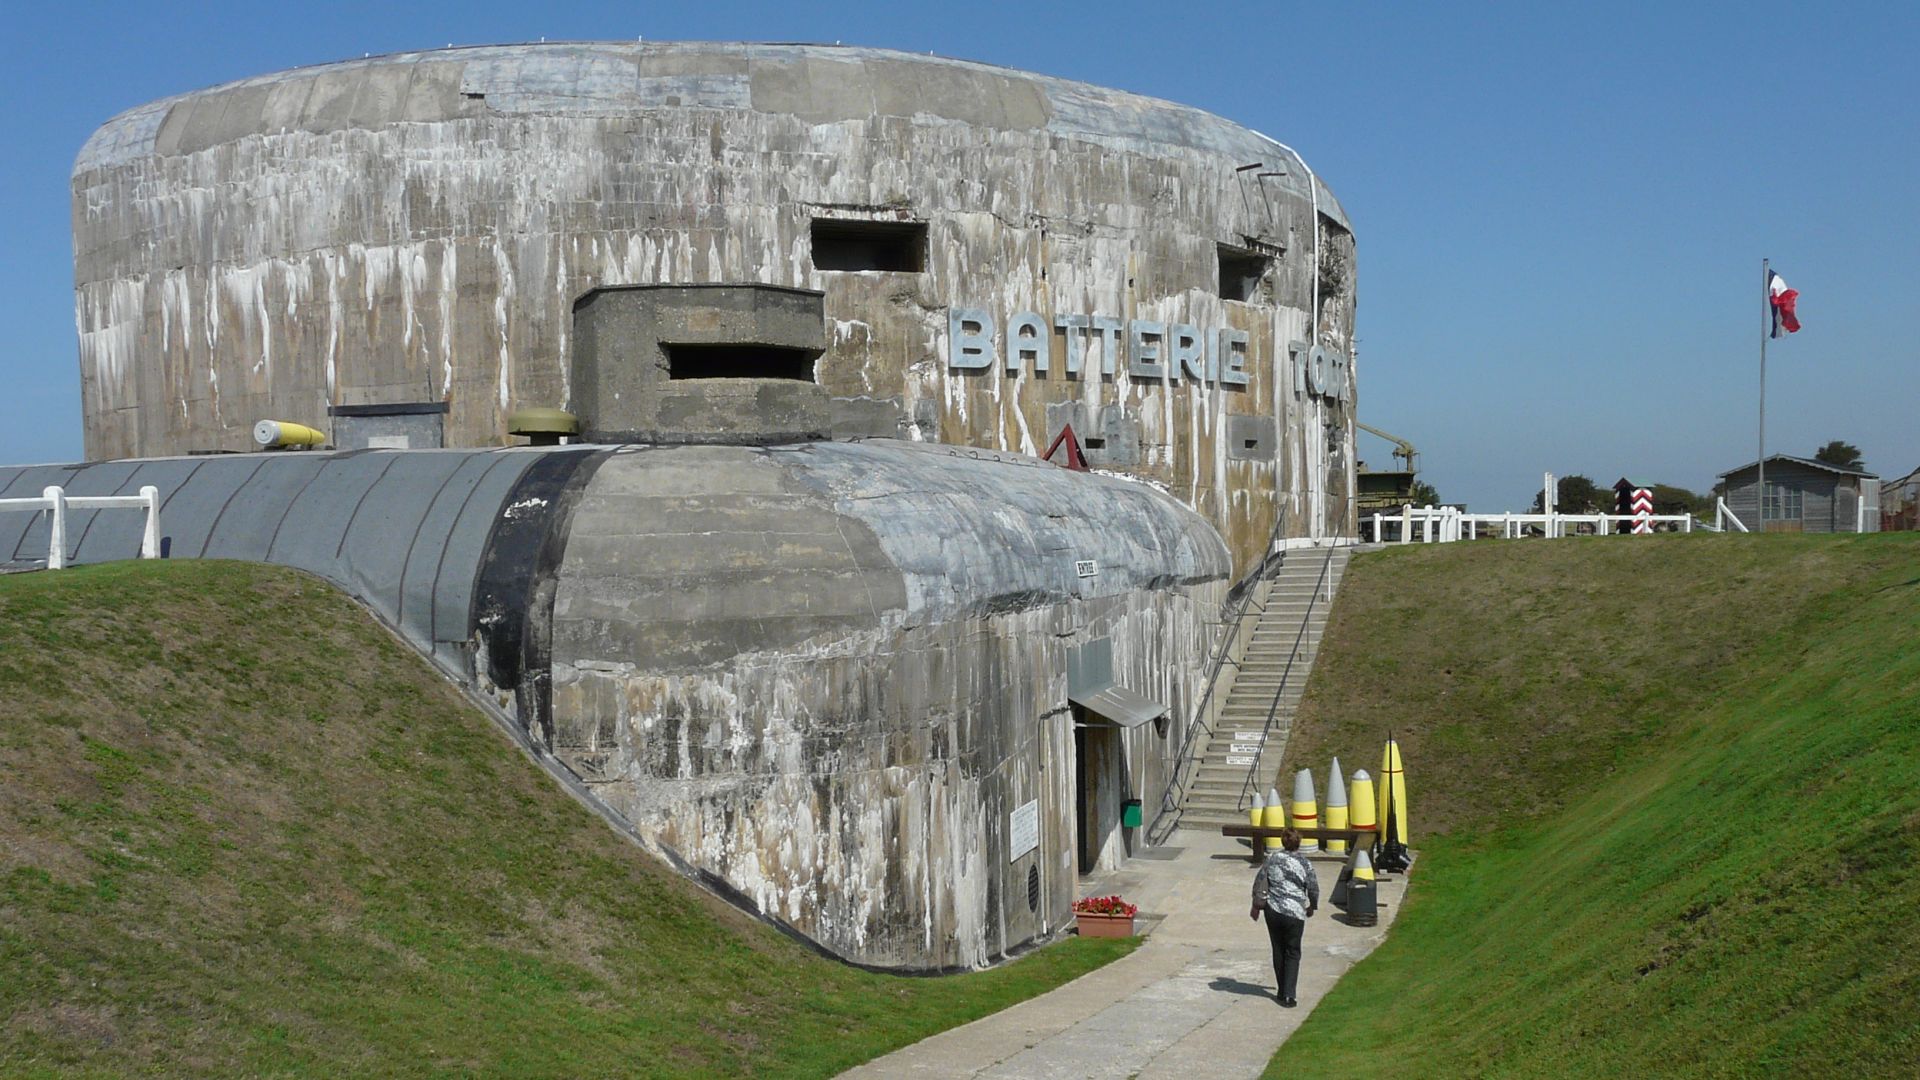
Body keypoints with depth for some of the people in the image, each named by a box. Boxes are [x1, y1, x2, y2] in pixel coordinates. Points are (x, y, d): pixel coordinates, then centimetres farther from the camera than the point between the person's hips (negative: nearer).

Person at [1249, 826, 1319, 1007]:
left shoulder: (1272, 858, -3)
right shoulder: (1304, 863, -7)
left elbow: (1259, 882, 0)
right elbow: (1313, 888, 0)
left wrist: (1256, 905, 12)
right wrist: (1312, 907, 18)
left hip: (1273, 911, 2)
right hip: (1295, 913, -2)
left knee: (1278, 951, 16)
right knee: (1292, 953, 6)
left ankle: (1283, 991, 23)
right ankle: (1288, 995, -3)